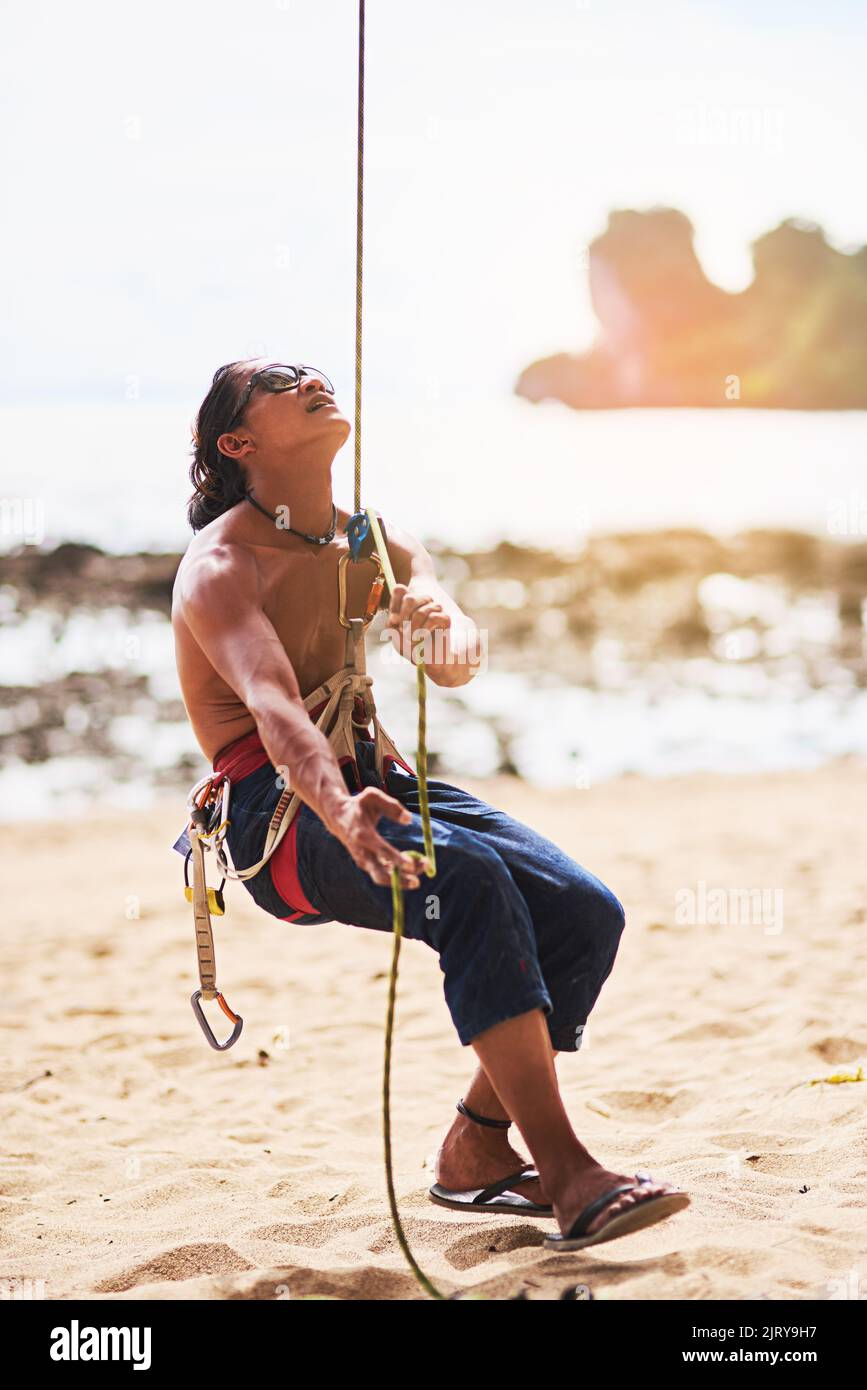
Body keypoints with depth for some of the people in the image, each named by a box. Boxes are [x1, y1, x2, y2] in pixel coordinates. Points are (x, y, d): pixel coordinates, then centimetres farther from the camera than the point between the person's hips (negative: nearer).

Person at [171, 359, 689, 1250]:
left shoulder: (377, 542, 12)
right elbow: (274, 708, -29)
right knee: (469, 876, -34)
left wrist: (447, 627, -30)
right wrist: (341, 813, -47)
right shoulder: (220, 565, -10)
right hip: (277, 810, -7)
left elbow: (456, 667, -5)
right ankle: (567, 1176, -37)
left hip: (375, 780, 7)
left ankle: (476, 1152, 6)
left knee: (585, 911, -9)